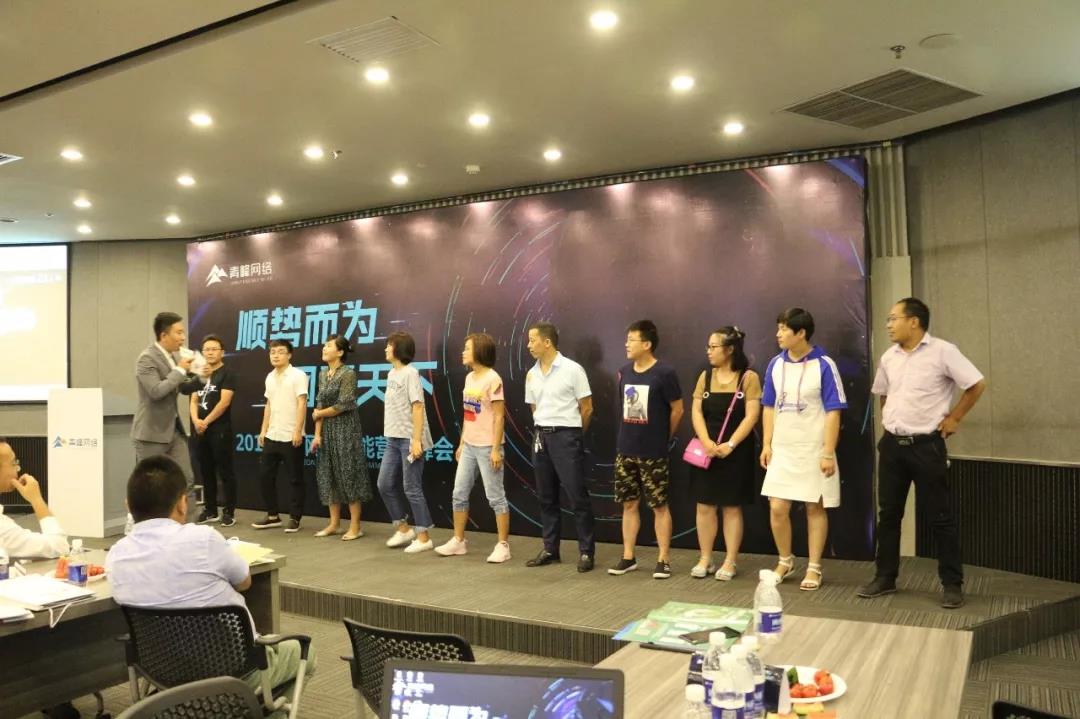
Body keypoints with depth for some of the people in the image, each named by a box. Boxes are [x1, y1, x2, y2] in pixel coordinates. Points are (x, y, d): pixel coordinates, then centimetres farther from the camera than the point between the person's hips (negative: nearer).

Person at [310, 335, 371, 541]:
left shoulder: (348, 374, -11)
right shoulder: (323, 374, 11)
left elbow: (342, 406, -15)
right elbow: (319, 405, 8)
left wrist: (320, 413, -2)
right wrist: (317, 433, 0)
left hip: (346, 429, -7)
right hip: (327, 430, 7)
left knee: (348, 474, -4)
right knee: (329, 476, 9)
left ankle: (355, 526, 3)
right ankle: (333, 523, 20)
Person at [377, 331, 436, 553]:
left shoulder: (410, 373, -11)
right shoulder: (391, 373, 14)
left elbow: (418, 407, -16)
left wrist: (416, 440, -21)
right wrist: (390, 434, 14)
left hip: (409, 440, -9)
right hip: (393, 439, 9)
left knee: (412, 489, -3)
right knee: (385, 485, 11)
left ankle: (423, 537, 8)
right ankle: (404, 528, 24)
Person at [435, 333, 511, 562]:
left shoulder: (492, 379, -14)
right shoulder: (469, 377, 11)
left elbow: (499, 416, -15)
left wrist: (496, 449, -18)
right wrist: (461, 443, 15)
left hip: (487, 447, -8)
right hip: (469, 446, 8)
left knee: (495, 497, 0)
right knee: (459, 494, 12)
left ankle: (503, 546, 9)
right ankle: (458, 541, 24)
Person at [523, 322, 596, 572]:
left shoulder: (572, 369, -9)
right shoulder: (531, 374, 9)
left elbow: (587, 408, -4)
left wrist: (573, 434, 5)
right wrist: (542, 431, 14)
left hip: (566, 436, -6)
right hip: (541, 437, 6)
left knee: (577, 496, -4)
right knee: (546, 496, 11)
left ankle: (587, 551, 4)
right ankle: (550, 549, 21)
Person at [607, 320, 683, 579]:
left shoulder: (664, 373, -12)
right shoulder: (624, 373, 5)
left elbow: (678, 410, -6)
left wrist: (662, 439, 4)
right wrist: (632, 434, 14)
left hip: (653, 453, -5)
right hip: (625, 451, 6)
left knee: (659, 506, 3)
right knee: (629, 504, 11)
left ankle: (664, 560, 13)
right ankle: (628, 557, 20)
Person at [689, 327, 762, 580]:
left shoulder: (749, 377, -5)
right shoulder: (705, 376, 8)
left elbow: (751, 416, -11)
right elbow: (696, 412, 2)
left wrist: (730, 445, -19)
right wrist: (706, 442, -13)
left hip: (736, 452, -4)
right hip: (706, 451, 4)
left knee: (732, 507, 3)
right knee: (704, 505, 5)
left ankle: (730, 562, 12)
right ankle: (705, 559, 15)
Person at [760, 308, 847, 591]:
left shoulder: (824, 365, -10)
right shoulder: (775, 364, 3)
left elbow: (833, 412, -10)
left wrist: (829, 453, -13)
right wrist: (767, 445, 6)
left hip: (813, 450, -4)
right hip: (782, 450, 4)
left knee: (815, 507, 7)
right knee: (777, 508, 2)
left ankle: (814, 568, 20)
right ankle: (785, 561, 24)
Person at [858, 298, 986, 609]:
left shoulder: (942, 352, -10)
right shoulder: (888, 357, 8)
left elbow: (977, 384, -8)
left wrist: (954, 418, -7)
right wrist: (889, 419, 12)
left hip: (926, 445, -6)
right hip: (892, 444, 6)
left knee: (940, 516, 1)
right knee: (888, 513, 10)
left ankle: (952, 584, 12)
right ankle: (885, 577, 21)